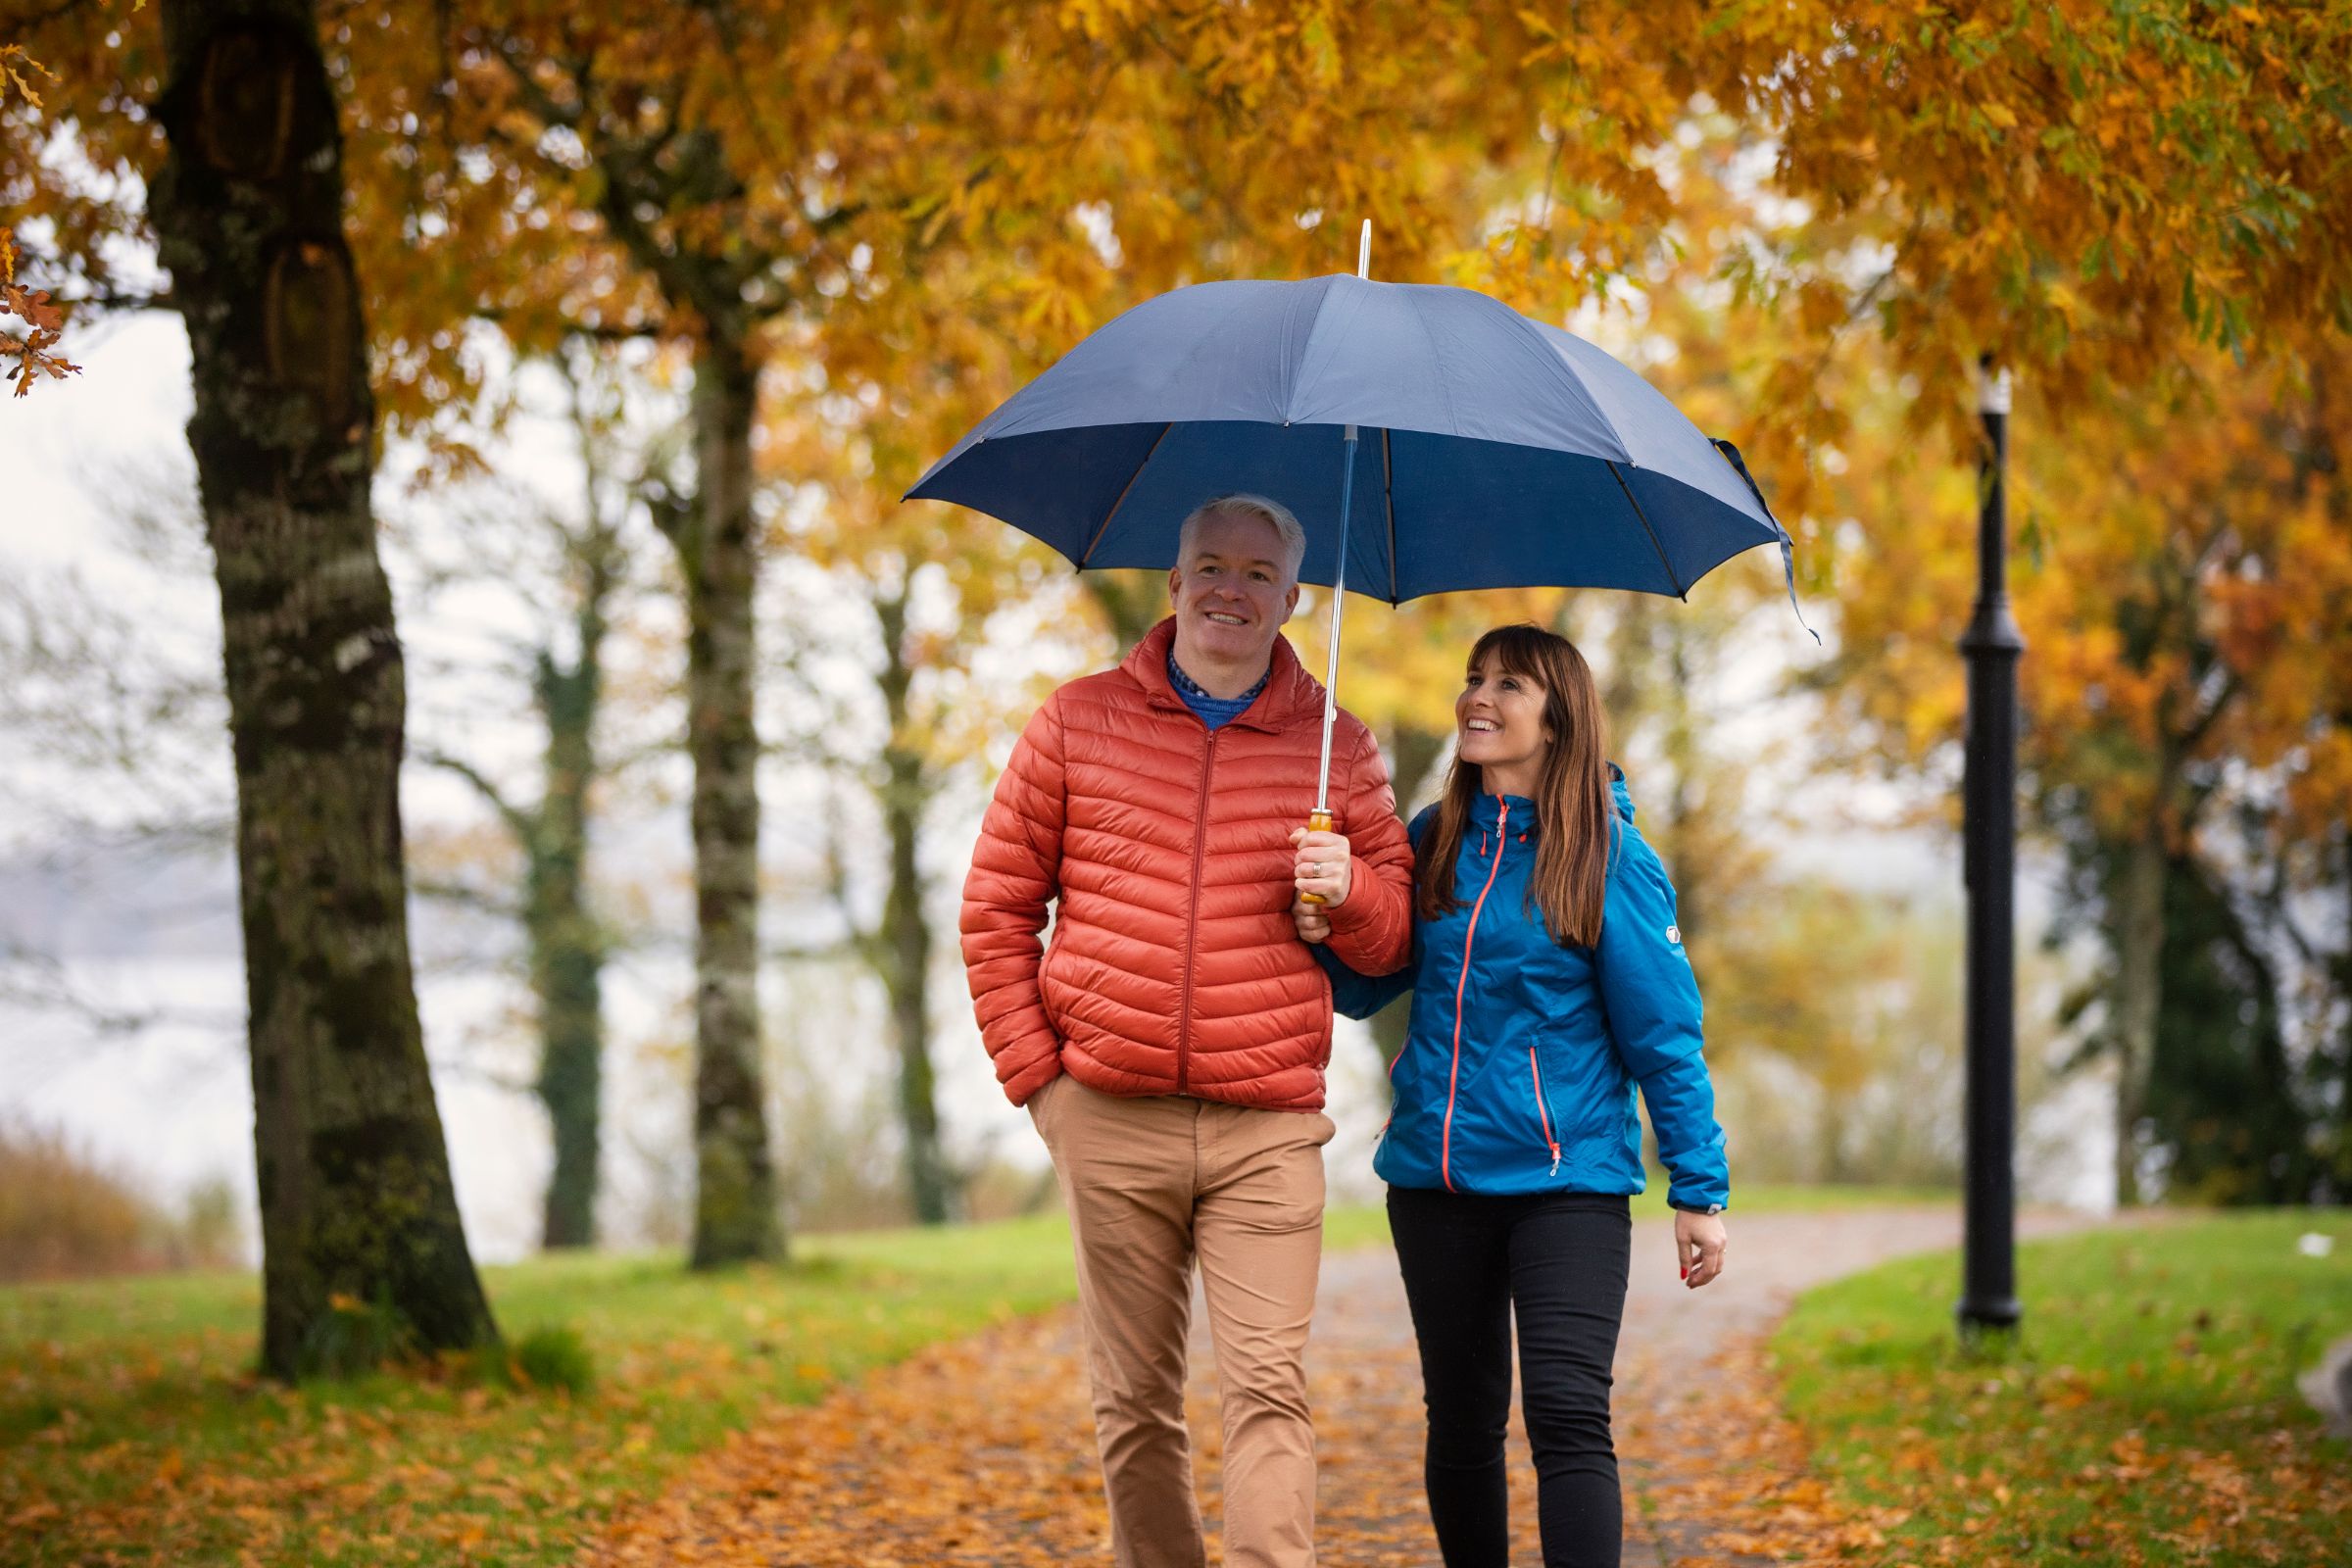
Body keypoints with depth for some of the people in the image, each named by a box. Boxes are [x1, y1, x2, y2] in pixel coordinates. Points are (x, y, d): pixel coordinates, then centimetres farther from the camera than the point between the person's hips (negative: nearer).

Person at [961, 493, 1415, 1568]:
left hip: (1268, 1128, -1)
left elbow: (1392, 939, 13)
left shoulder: (1336, 748, 9)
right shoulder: (1080, 721, 7)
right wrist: (1034, 1072, 3)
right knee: (1134, 1402, 6)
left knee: (1268, 1388, -12)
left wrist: (1350, 889, -10)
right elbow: (995, 906, 10)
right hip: (1110, 1124, 1)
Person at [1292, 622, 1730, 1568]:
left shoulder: (1609, 858, -5)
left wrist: (1699, 1191, -5)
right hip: (1435, 1175, 5)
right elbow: (1365, 992, 12)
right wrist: (1327, 936, -10)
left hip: (1568, 1179, -5)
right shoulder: (1432, 843, 6)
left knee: (1568, 1417, -16)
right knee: (1461, 1421, 13)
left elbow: (1662, 1033, -4)